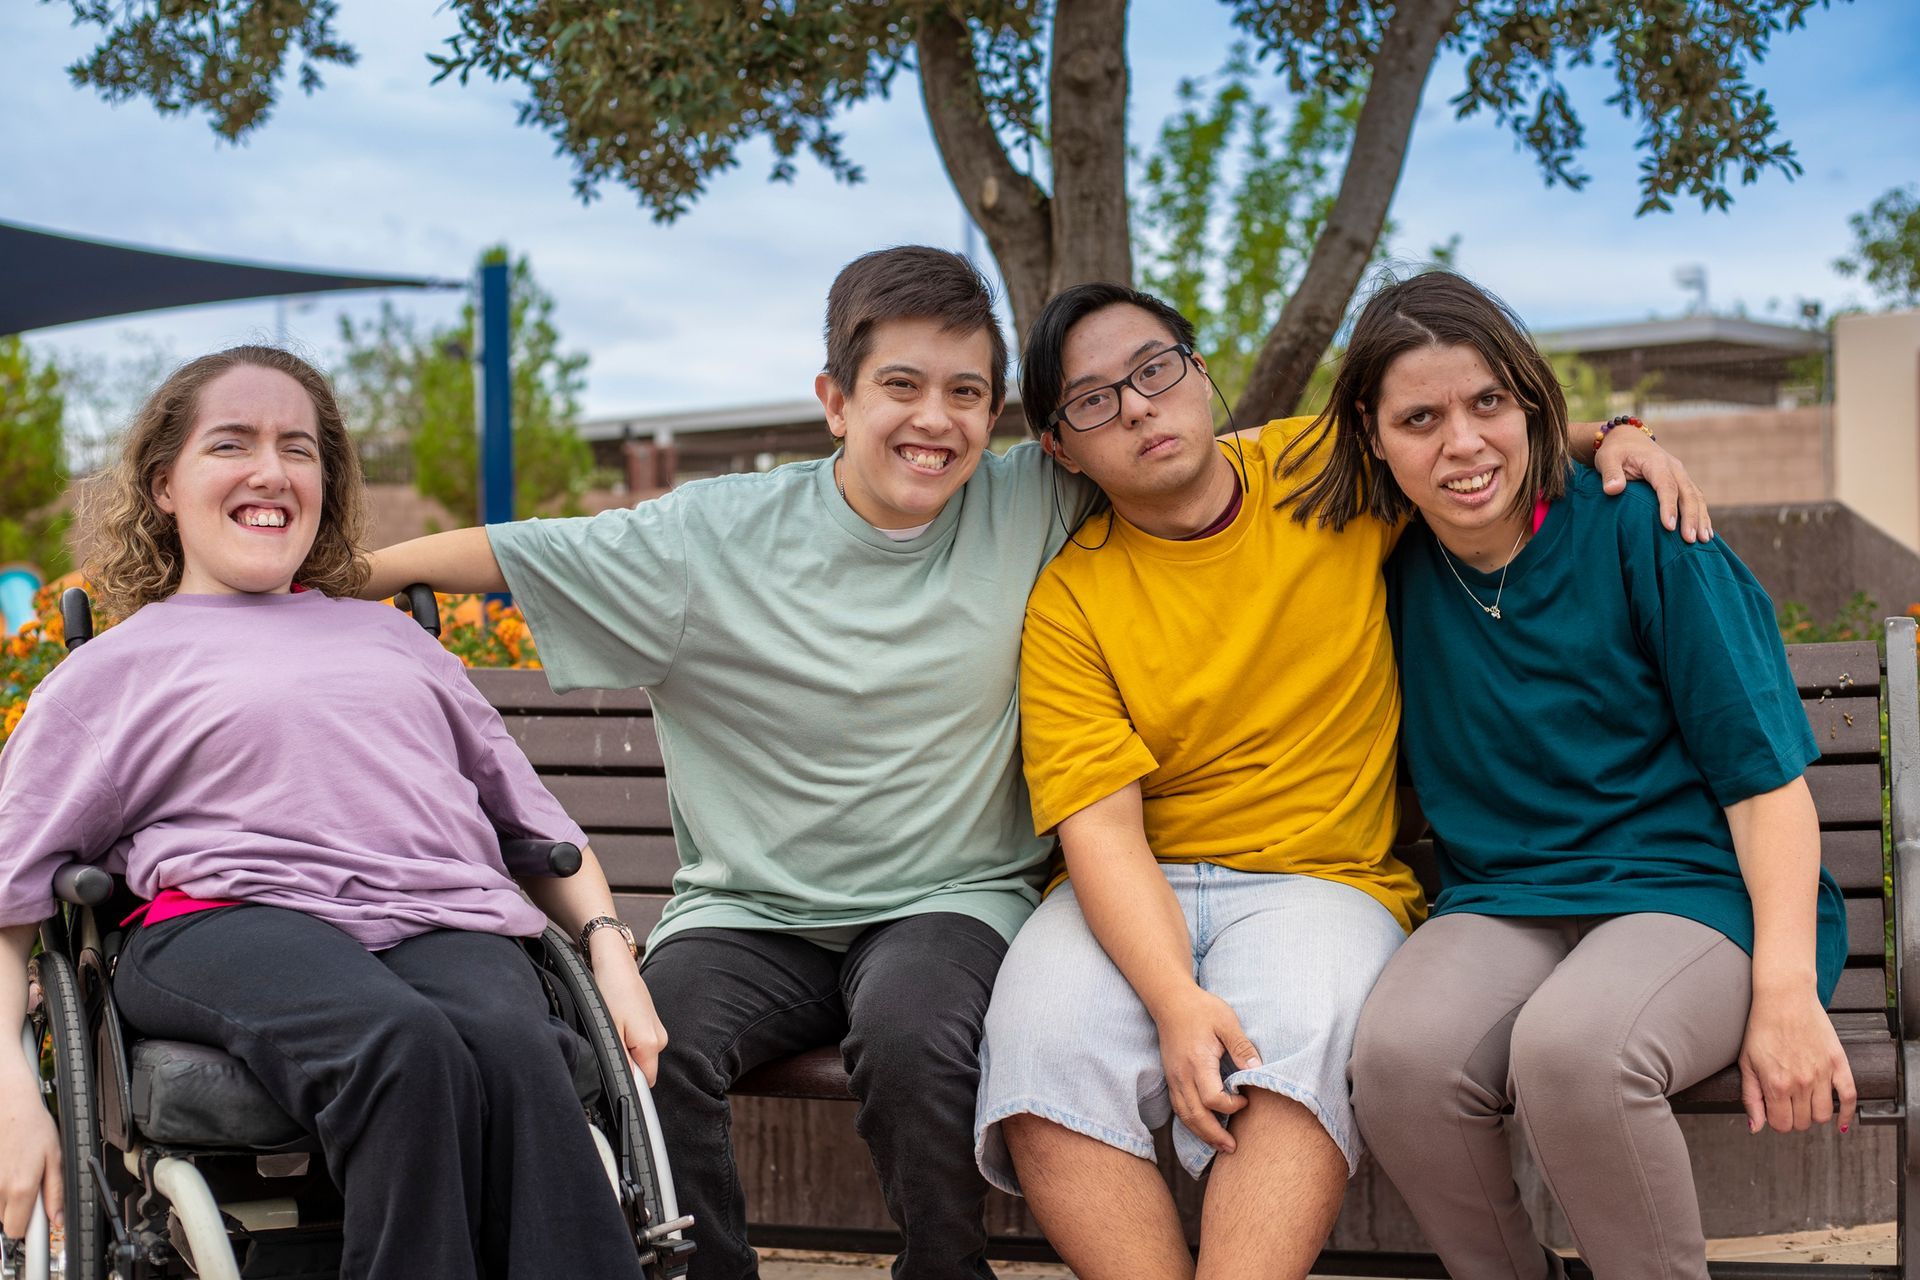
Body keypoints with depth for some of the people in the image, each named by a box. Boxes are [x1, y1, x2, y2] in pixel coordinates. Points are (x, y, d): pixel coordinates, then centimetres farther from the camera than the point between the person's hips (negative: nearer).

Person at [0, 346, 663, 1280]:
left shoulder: (390, 635, 33)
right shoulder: (115, 669, 21)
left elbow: (535, 818, 32)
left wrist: (608, 948, 12)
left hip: (446, 917, 3)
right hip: (235, 918, -3)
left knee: (517, 1048, -35)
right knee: (406, 1047, -38)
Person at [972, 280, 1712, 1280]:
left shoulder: (1329, 474, 7)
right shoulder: (1071, 600, 1)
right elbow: (1100, 826, -8)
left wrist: (1609, 436, 2)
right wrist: (1175, 1000, -25)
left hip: (1322, 879, 0)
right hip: (1133, 900, 0)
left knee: (1298, 1040, -35)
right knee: (1043, 1039, -31)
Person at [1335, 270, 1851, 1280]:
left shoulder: (1635, 529, -4)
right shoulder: (1395, 575, 6)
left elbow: (1763, 768, -6)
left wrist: (1786, 991, -14)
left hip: (1693, 892, -3)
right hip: (1500, 910, 3)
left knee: (1570, 1047, -36)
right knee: (1401, 1053, -31)